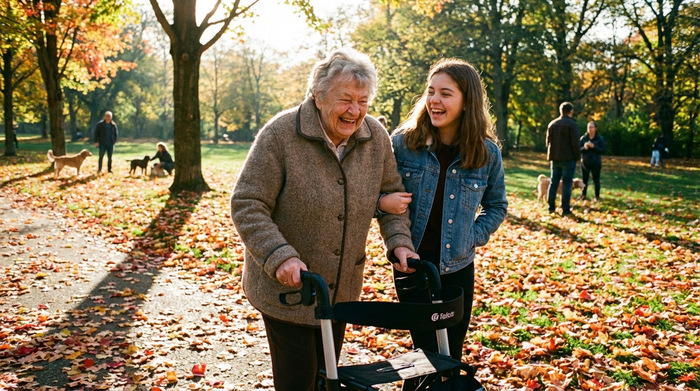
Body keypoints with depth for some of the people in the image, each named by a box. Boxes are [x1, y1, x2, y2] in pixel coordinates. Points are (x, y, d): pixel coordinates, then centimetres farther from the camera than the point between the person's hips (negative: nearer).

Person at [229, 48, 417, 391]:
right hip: (285, 288, -5)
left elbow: (391, 193, 10)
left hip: (342, 291, 5)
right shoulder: (281, 134, -19)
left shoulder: (376, 138, -4)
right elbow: (247, 206, -18)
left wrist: (399, 241, -5)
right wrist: (280, 257, -30)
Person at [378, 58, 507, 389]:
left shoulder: (487, 153, -4)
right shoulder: (403, 141, -9)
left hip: (458, 268, 2)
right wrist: (382, 201, -18)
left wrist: (471, 237, -5)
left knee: (451, 358, 14)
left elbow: (497, 206, 10)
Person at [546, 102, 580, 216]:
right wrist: (577, 157, -3)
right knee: (566, 184, -2)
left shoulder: (552, 124, 9)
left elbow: (548, 142, 13)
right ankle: (565, 209, -1)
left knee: (553, 182, 12)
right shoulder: (572, 124, -10)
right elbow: (575, 143, -14)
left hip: (554, 158, 5)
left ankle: (551, 207, 13)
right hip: (568, 158, -5)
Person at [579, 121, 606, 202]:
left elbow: (603, 150, -7)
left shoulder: (600, 139, -2)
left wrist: (593, 146, -20)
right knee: (584, 180, 5)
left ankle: (597, 197, 14)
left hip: (596, 163, -2)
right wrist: (584, 147, -19)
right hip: (585, 162, 2)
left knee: (596, 180, 4)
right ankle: (583, 195, 19)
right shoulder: (583, 138, 2)